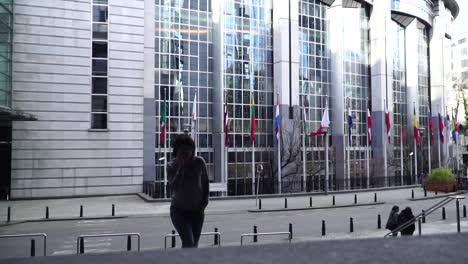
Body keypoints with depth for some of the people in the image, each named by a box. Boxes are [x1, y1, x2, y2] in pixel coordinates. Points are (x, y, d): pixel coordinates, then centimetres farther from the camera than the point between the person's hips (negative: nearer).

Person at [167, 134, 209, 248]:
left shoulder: (199, 162, -7)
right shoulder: (171, 165, -11)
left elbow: (205, 183, 8)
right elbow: (174, 187, -26)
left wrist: (204, 202, 2)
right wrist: (181, 167, -28)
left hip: (197, 210, 3)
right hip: (179, 210, -3)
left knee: (194, 245, 10)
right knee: (188, 243, -16)